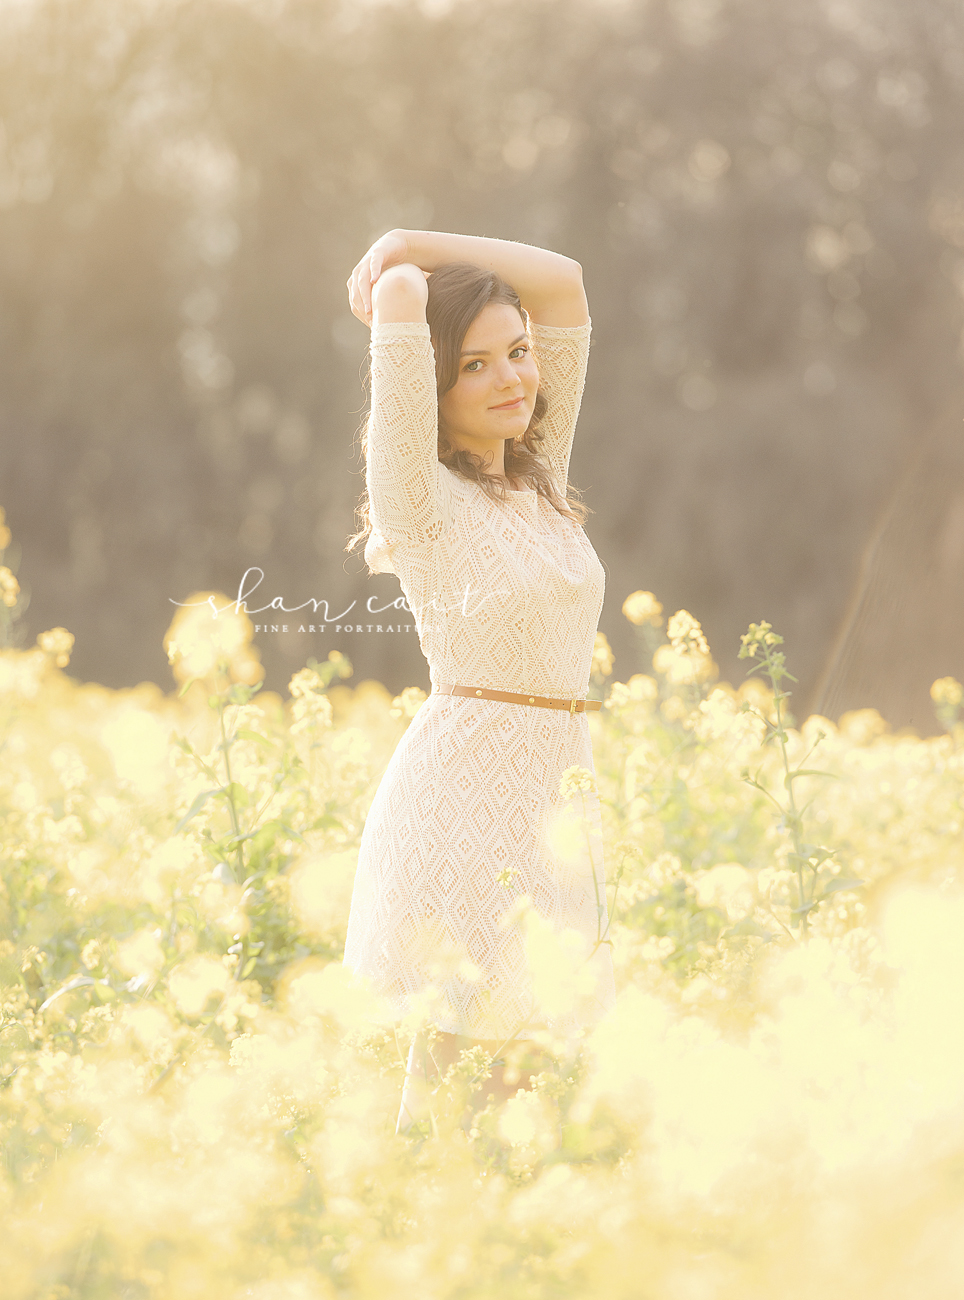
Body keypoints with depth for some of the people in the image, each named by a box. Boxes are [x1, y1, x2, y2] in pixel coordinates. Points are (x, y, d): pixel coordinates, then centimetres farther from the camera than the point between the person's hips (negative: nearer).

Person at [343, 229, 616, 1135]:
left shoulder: (537, 475, 13)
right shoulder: (422, 492, -7)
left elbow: (564, 284, 15)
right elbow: (398, 293, -18)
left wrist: (406, 245, 9)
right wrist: (397, 288, 5)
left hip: (552, 784, 7)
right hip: (467, 785, -7)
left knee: (518, 1060, 7)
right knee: (459, 1047, -7)